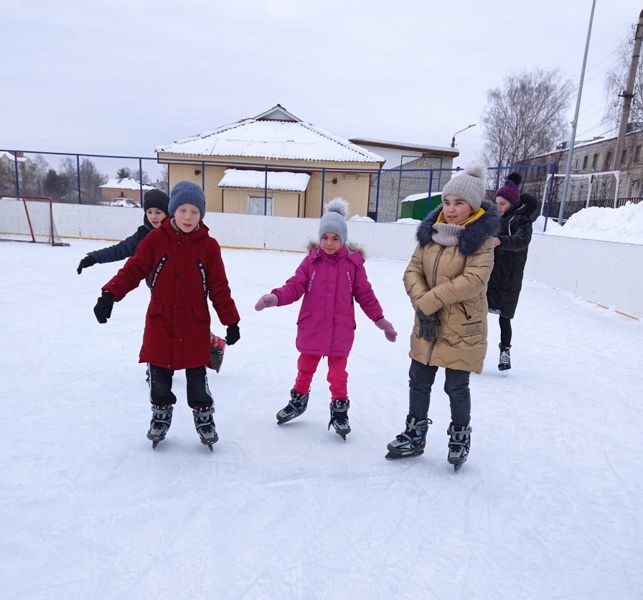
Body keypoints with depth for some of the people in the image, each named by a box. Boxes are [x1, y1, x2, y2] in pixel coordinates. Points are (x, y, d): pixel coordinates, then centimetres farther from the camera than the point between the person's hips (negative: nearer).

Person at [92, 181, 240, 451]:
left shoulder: (208, 246, -5)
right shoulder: (155, 239, -5)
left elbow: (219, 288, -2)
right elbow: (132, 270, -5)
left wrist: (231, 321, -2)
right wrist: (109, 294, -20)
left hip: (195, 327, -1)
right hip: (159, 324, 1)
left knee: (197, 377, 8)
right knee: (159, 376, 14)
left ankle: (204, 418, 30)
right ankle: (160, 415, 37)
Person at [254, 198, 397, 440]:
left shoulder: (354, 263, -7)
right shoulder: (311, 260, -6)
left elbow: (365, 294, 0)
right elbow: (295, 286, -10)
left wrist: (380, 320, 2)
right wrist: (276, 297, -28)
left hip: (341, 329, -1)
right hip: (311, 327, 2)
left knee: (338, 372, 12)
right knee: (305, 367, 20)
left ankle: (340, 410, 31)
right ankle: (298, 400, 43)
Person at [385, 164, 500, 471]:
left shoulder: (481, 238, -12)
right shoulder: (432, 231, 2)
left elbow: (473, 279, -24)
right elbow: (413, 271, -1)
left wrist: (429, 301, -23)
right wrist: (422, 304, -16)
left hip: (462, 327, -5)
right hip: (428, 324, 5)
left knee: (456, 387, 8)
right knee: (418, 381, 14)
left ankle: (460, 437, 35)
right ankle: (415, 436, 34)